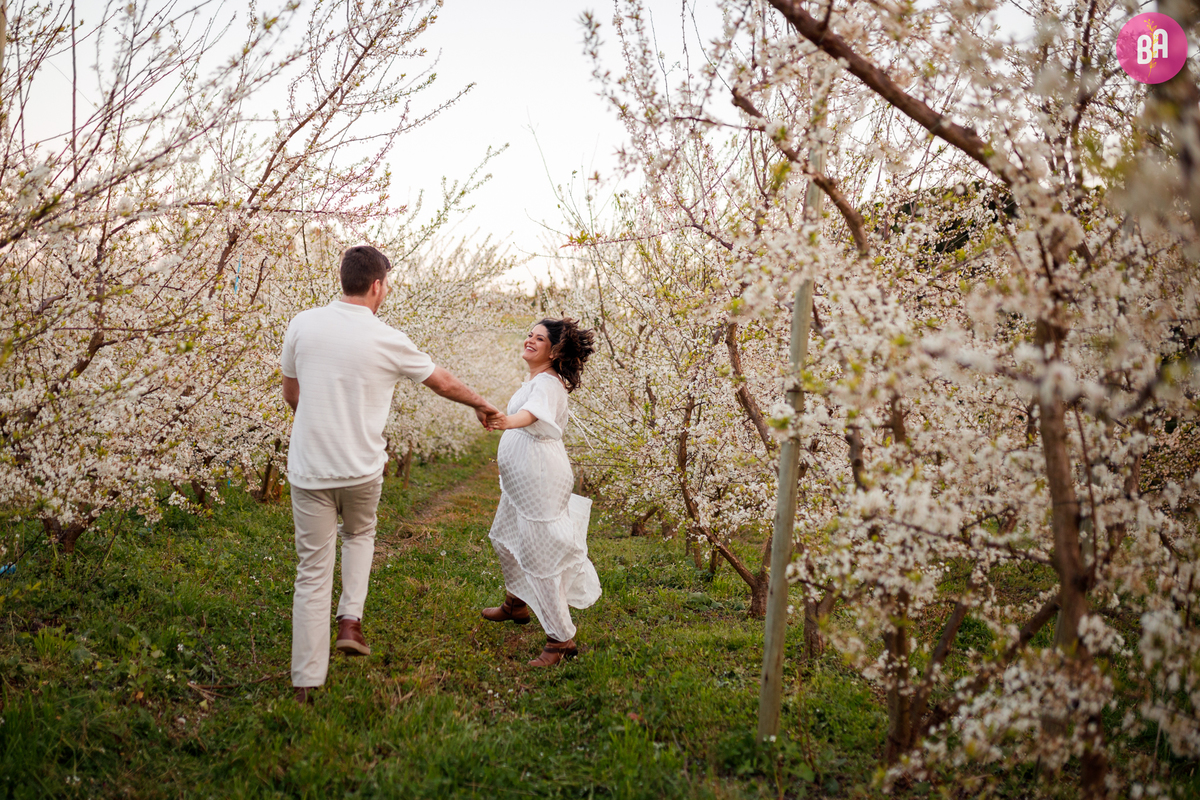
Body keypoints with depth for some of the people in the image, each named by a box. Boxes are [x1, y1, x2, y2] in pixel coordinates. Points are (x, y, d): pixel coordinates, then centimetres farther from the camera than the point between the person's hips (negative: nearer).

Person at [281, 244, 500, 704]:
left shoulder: (303, 324, -2)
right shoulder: (387, 341, -7)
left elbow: (291, 394, 9)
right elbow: (444, 384, 8)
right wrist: (481, 405, 27)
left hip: (308, 468, 1)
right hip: (361, 468, -1)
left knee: (313, 571, 7)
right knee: (359, 534, 30)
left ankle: (306, 683, 11)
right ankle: (350, 620, 15)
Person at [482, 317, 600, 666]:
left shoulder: (547, 383, -18)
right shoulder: (535, 379, 14)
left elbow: (532, 412, -40)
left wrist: (507, 421, -60)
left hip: (540, 478, -11)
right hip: (521, 478, 11)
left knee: (539, 554, -11)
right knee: (505, 537, 27)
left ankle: (561, 638, -5)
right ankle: (516, 604, 48)